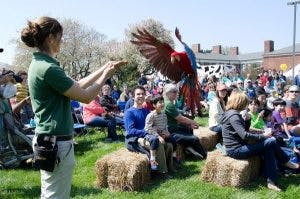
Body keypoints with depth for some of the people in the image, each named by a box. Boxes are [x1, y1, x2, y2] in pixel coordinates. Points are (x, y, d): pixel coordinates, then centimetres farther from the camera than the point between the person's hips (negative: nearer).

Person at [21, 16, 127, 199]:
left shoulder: (39, 64, 11)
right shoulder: (48, 68, -19)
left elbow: (77, 86, 14)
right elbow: (86, 96, -16)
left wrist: (104, 68, 15)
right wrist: (106, 75, -1)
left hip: (46, 140, 10)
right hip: (57, 142, -10)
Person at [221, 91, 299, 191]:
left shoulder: (230, 113, 13)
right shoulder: (234, 115, -19)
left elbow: (242, 131, 20)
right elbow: (244, 135, -27)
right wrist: (263, 136, -15)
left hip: (236, 148, 11)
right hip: (236, 150, -11)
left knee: (269, 149, 6)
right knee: (271, 141, -10)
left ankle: (271, 181, 1)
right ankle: (287, 162, 16)